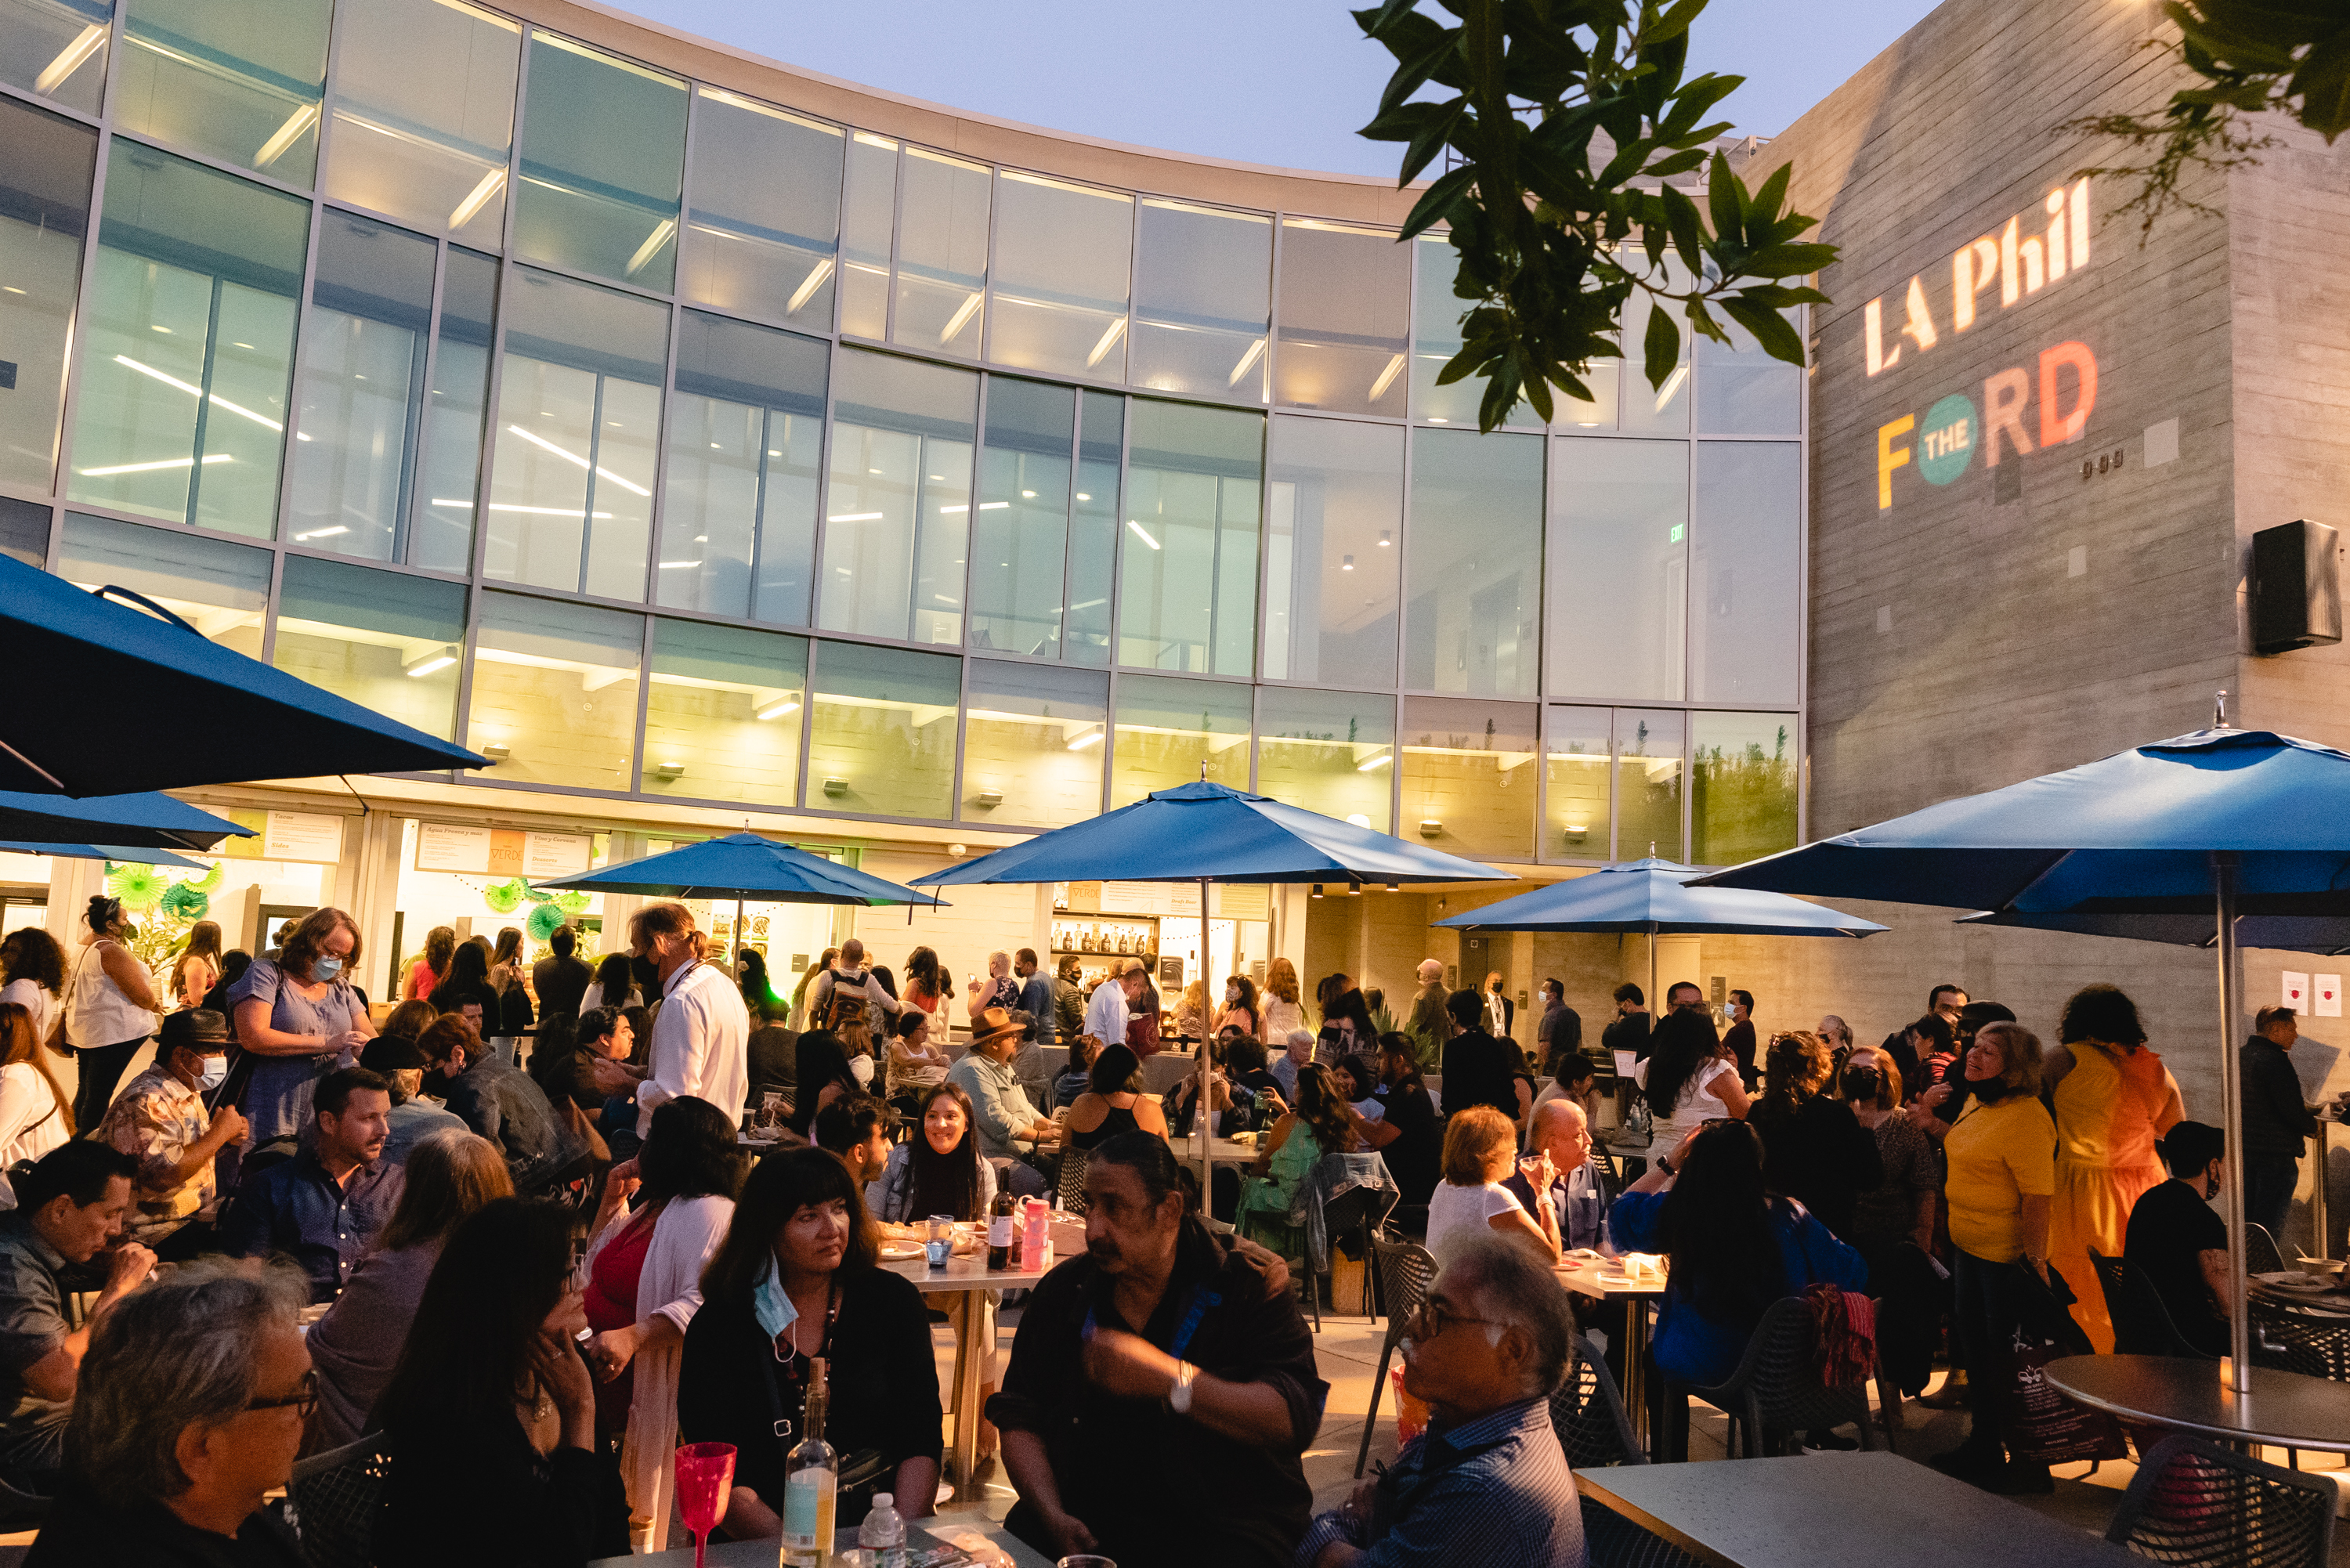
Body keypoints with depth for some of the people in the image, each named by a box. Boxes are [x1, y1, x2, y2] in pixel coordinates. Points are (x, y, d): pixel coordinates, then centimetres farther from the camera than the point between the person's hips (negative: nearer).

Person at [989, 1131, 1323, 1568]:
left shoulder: (1246, 1285, -3)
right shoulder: (1063, 1290, 10)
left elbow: (1295, 1418, -16)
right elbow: (1019, 1418, 10)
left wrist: (1170, 1380, -27)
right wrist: (1052, 1515, -7)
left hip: (1223, 1524, -3)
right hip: (1089, 1517, 4)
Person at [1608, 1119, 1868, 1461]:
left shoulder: (1677, 1213, -16)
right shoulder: (1789, 1217, -15)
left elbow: (1621, 1215, 5)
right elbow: (1853, 1273, -4)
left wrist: (1669, 1161, 4)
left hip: (1698, 1367, -1)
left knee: (1652, 1353, 33)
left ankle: (1671, 1467, 41)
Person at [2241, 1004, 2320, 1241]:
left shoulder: (2241, 1055, 11)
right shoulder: (2274, 1060, -17)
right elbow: (2292, 1109, -20)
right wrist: (2314, 1129, 1)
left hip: (2244, 1148, 8)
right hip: (2276, 1152, -8)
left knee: (2246, 1219, 15)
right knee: (2270, 1224, -3)